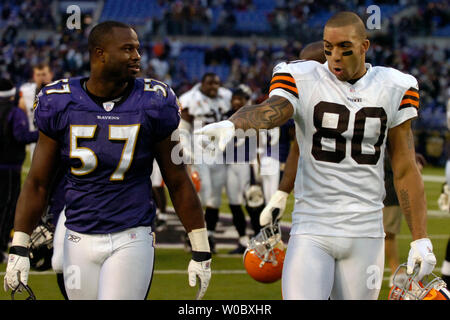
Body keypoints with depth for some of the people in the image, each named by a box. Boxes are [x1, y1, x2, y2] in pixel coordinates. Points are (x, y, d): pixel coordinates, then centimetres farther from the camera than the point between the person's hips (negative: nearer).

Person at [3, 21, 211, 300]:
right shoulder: (60, 104, -1)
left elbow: (178, 182, 3)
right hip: (80, 241, 2)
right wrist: (19, 249, 1)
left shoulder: (153, 104, -3)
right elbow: (38, 183, 6)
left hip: (131, 240, -2)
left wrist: (201, 251, 3)